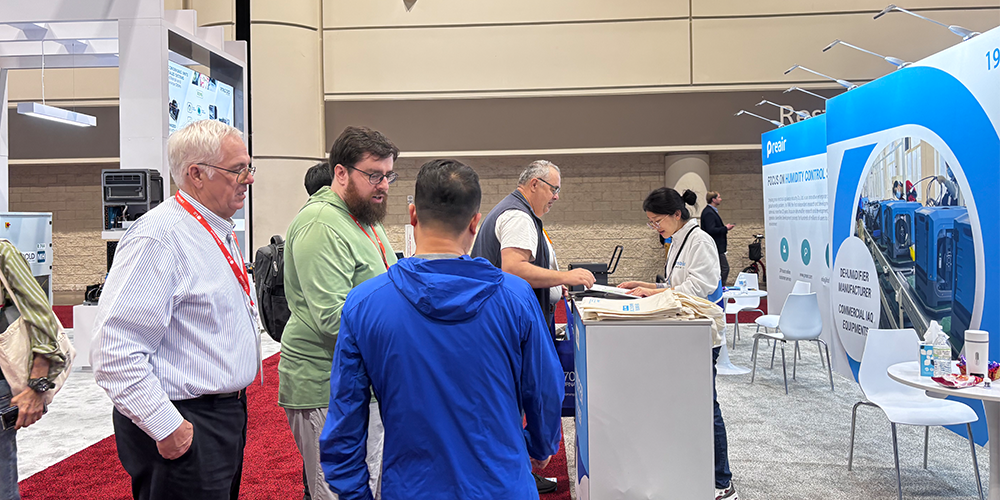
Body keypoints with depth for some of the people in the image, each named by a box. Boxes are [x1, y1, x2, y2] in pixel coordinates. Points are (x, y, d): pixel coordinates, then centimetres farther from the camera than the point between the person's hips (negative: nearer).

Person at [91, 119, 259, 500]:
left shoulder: (221, 232, 12)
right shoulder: (158, 236, -19)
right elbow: (116, 351, -25)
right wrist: (166, 427, -22)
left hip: (228, 416, 9)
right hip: (185, 432, -9)